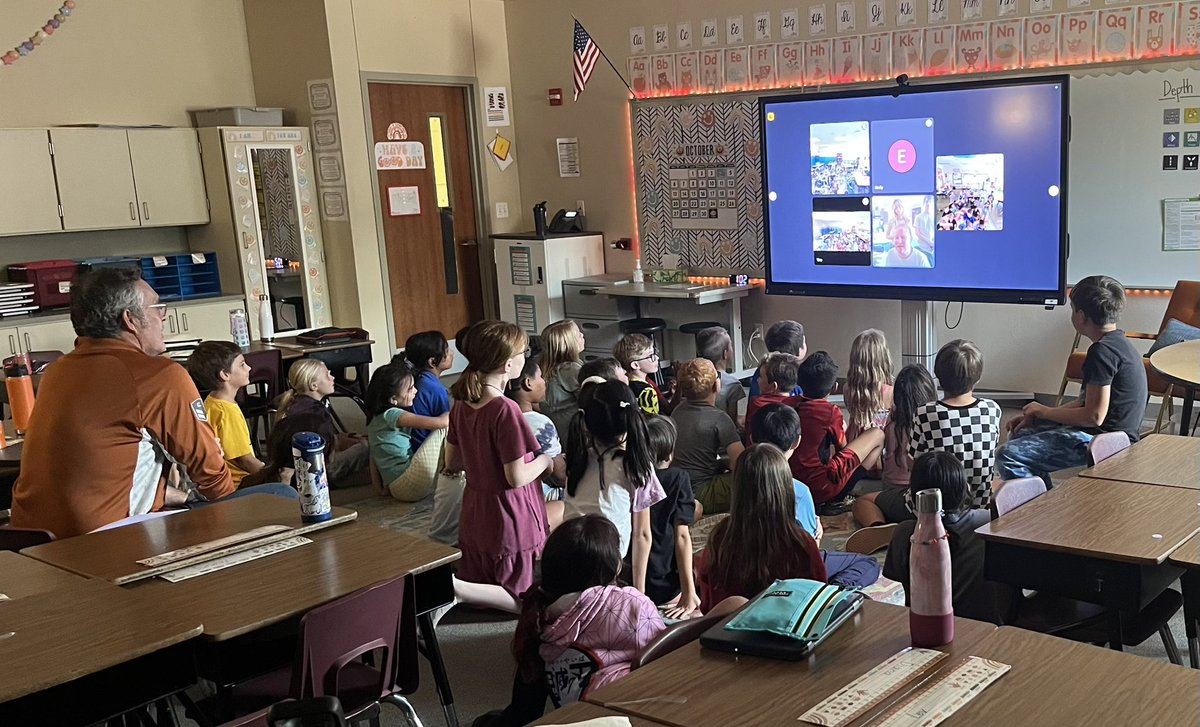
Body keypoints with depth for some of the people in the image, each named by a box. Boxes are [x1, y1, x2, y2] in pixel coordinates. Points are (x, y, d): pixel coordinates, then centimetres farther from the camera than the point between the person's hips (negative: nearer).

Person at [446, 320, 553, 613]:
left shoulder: (462, 404, 1)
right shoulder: (506, 410, -23)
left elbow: (451, 462, 10)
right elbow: (517, 477, -22)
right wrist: (546, 460, -5)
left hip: (475, 518, 8)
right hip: (511, 521, -8)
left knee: (480, 592, 20)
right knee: (523, 600, 8)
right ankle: (450, 588, -12)